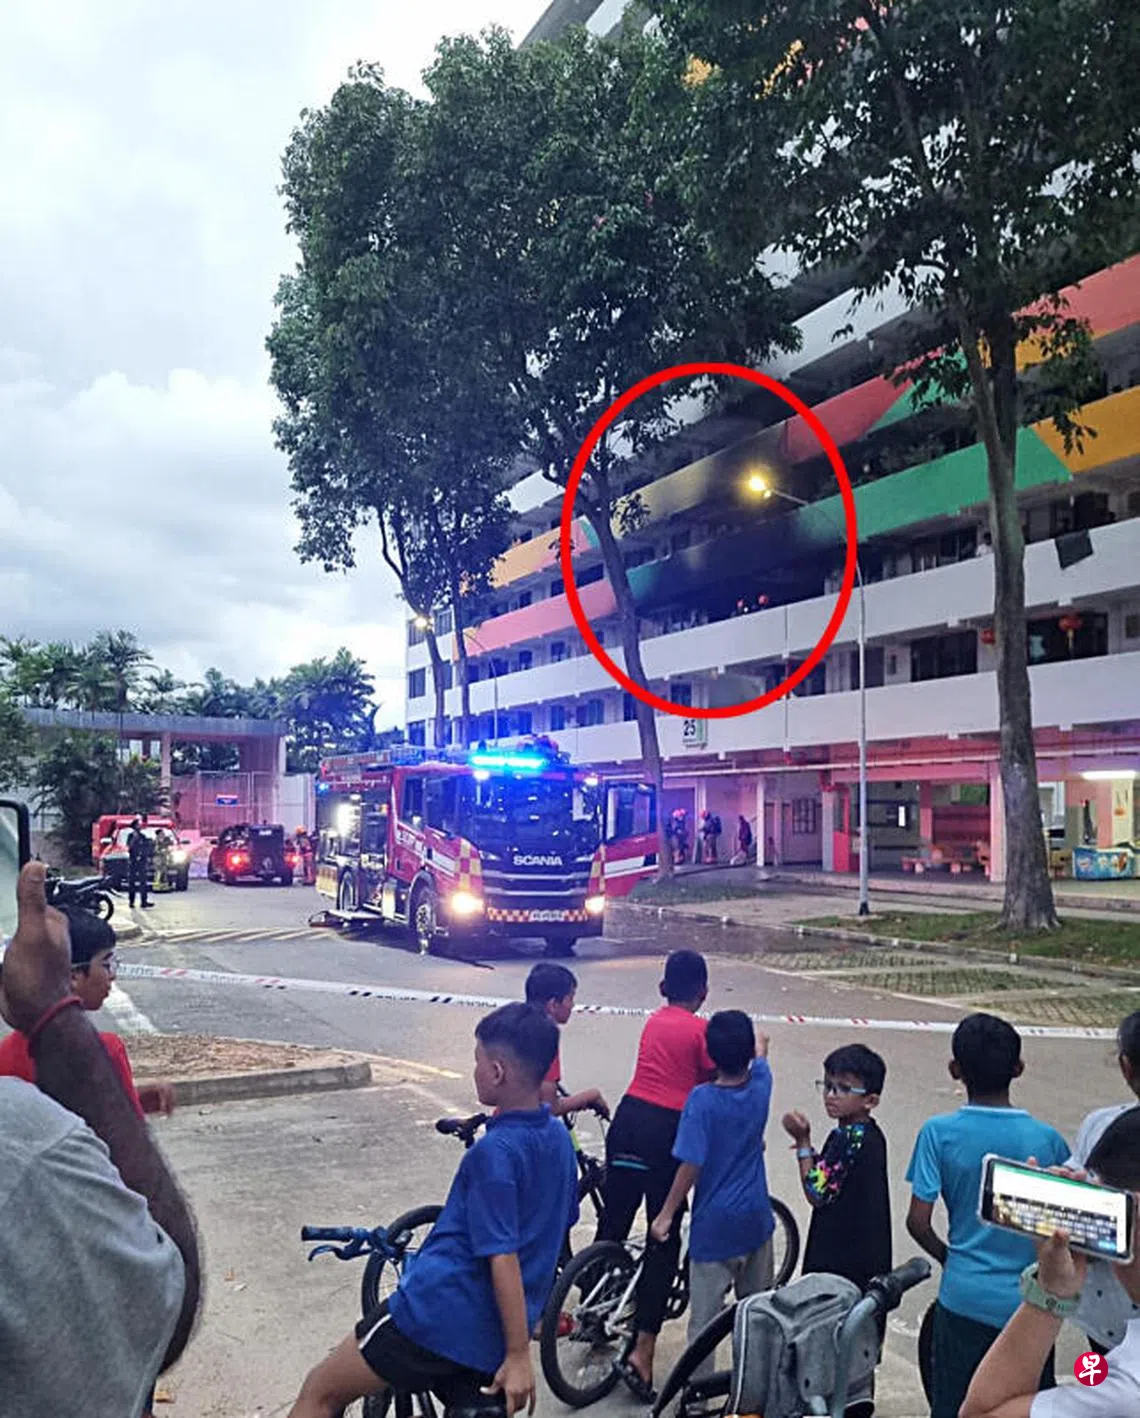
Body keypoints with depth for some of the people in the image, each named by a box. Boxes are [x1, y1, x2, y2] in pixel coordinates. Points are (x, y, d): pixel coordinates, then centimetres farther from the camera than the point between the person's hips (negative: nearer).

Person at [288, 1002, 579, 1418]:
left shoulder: (495, 1151, -20)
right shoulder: (559, 1138, 5)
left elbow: (502, 1258, -22)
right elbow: (558, 1223, 18)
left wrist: (519, 1355, -19)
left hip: (439, 1315, -7)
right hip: (489, 1338, 8)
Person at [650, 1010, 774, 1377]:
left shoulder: (702, 1099, -20)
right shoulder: (761, 1085, -7)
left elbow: (691, 1165, -19)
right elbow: (761, 1050, 17)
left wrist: (666, 1215, -8)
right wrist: (758, 1042, 38)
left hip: (714, 1223, -5)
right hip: (756, 1218, 5)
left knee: (705, 1314, 4)